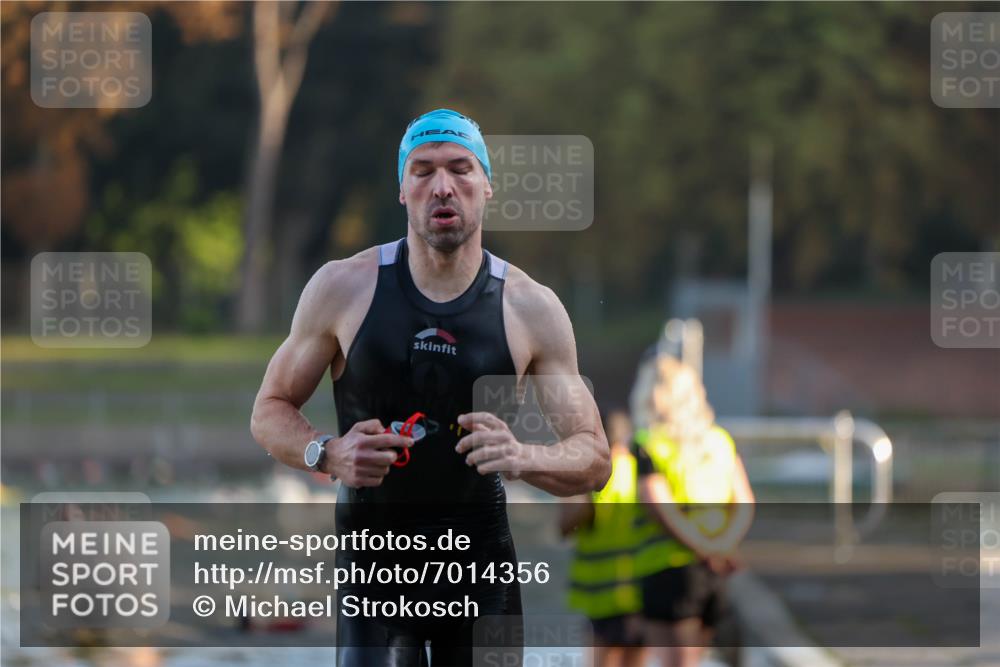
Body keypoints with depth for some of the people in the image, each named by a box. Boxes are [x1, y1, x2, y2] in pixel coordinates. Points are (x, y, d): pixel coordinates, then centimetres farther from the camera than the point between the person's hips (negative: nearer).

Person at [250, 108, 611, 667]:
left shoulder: (532, 309, -2)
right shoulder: (344, 288, -3)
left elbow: (594, 459, -1)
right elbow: (270, 412, 6)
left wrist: (523, 458, -24)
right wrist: (328, 454, -17)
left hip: (483, 562, 2)